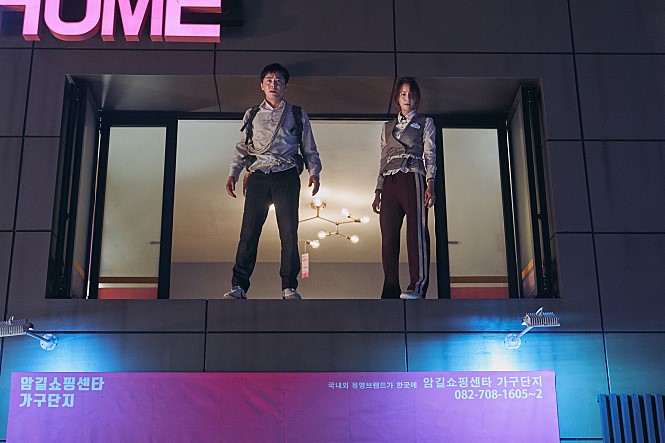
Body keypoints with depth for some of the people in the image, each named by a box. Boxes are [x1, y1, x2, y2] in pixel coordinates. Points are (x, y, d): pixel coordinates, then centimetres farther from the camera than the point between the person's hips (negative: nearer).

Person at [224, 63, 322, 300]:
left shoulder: (297, 115, 16)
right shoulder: (252, 115, 20)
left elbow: (309, 149, 14)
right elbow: (242, 147, 19)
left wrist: (314, 172, -1)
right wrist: (233, 172, 7)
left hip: (286, 176, -1)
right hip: (258, 176, 1)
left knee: (289, 231, -6)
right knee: (249, 230, -7)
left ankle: (289, 287, -1)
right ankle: (239, 286, -6)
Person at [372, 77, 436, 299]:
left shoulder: (425, 122, 15)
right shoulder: (387, 127, 25)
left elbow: (430, 154, 4)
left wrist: (430, 183, -11)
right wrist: (378, 191, 14)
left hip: (413, 177, -4)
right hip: (389, 182, 4)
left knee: (416, 231, -19)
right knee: (388, 236, -4)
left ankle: (418, 286, -28)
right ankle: (391, 291, -4)